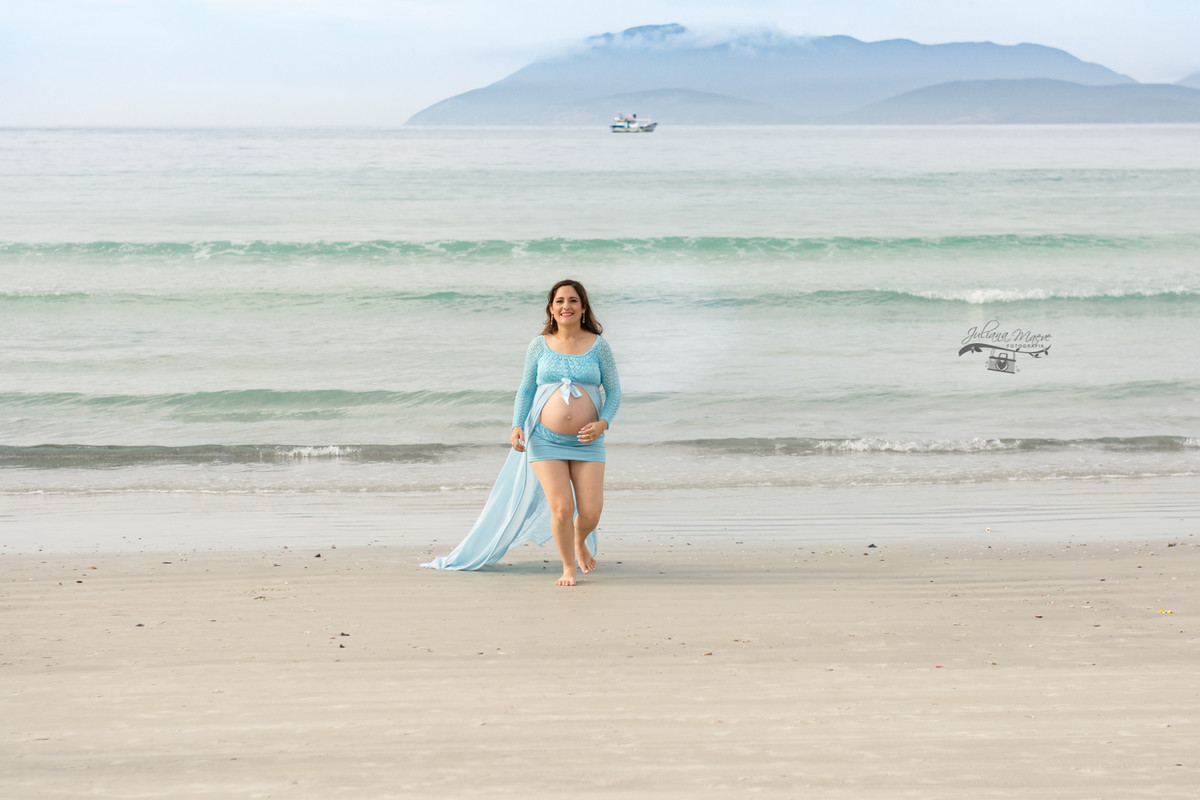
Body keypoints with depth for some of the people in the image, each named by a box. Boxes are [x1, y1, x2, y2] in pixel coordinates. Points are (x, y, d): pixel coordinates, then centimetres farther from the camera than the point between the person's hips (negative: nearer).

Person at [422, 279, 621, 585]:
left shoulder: (598, 346, 2)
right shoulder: (539, 346, 3)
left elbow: (614, 391, 5)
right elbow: (525, 390, 8)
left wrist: (602, 423, -12)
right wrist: (517, 426, -6)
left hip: (586, 443, 1)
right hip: (546, 441, 0)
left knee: (590, 512, -5)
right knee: (561, 509, -11)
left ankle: (580, 542, 32)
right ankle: (569, 568, 13)